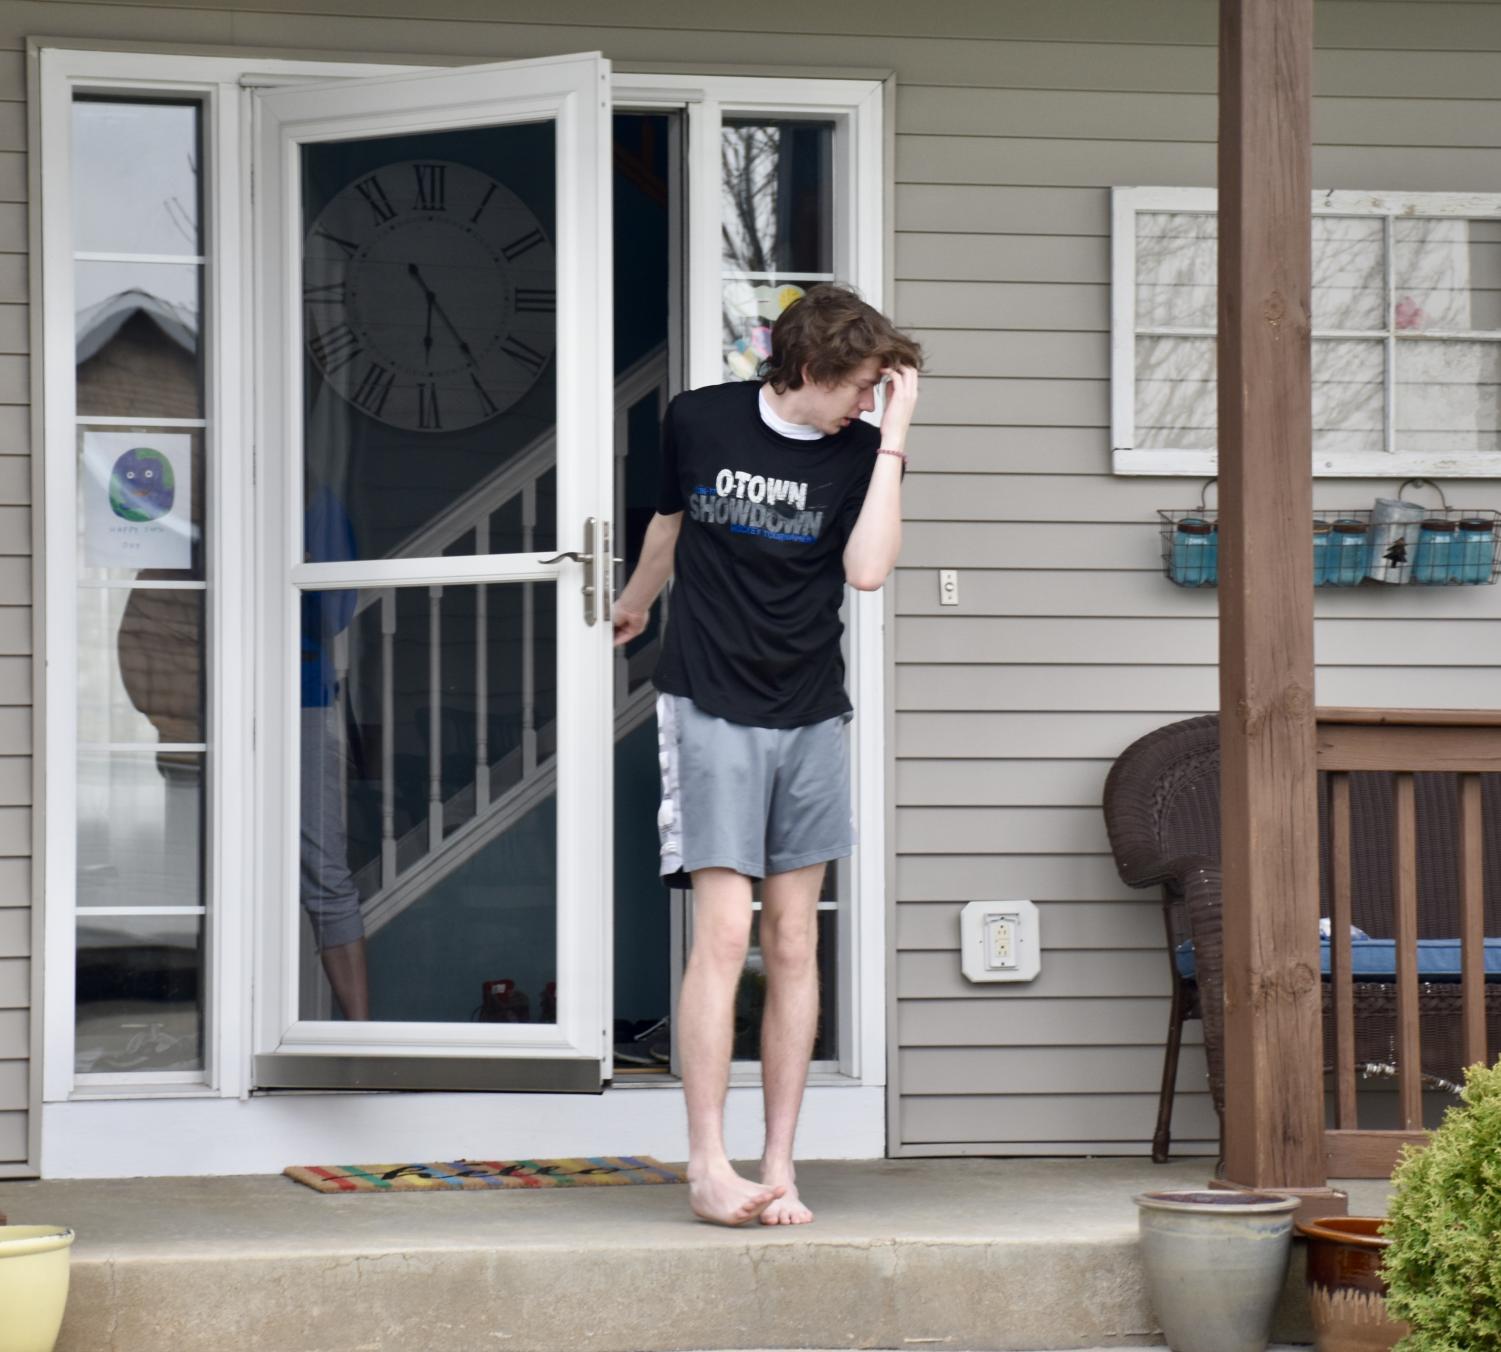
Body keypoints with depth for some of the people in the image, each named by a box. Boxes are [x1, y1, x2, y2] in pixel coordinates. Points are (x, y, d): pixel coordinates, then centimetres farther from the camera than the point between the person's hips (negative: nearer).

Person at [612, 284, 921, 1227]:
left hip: (811, 720, 2)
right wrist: (635, 605, 34)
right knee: (725, 931, -12)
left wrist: (895, 435, -15)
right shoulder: (699, 421, -2)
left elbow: (868, 568, -16)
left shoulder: (861, 451, 0)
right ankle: (709, 1167, -9)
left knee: (795, 943, 3)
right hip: (712, 711, -2)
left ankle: (779, 1169, 8)